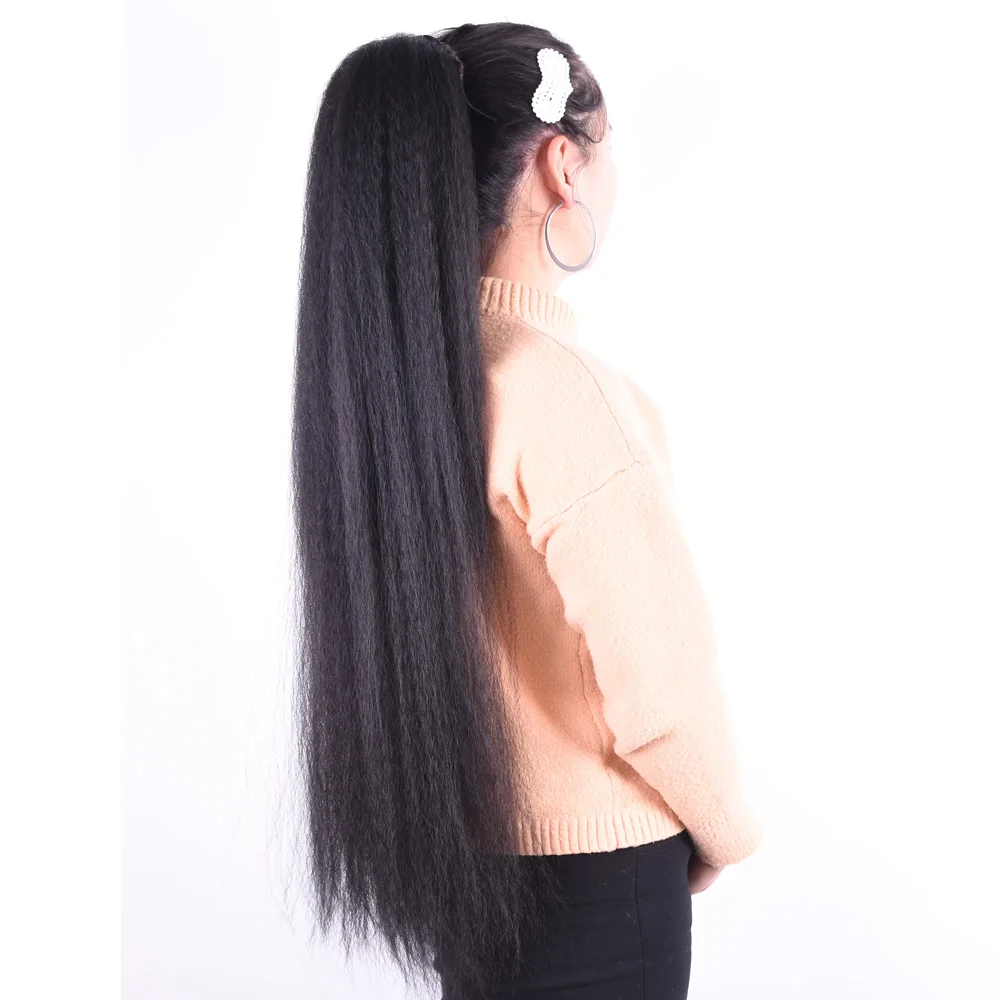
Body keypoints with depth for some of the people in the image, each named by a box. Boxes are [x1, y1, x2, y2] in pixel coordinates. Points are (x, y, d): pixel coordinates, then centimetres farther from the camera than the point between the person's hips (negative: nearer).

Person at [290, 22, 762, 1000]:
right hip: (587, 875, -7)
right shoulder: (559, 388, -27)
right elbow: (661, 689, -23)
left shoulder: (385, 355, -5)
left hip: (446, 836, 7)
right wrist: (724, 828, -5)